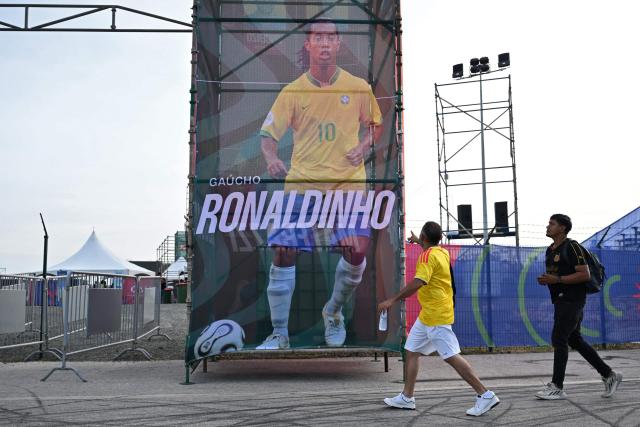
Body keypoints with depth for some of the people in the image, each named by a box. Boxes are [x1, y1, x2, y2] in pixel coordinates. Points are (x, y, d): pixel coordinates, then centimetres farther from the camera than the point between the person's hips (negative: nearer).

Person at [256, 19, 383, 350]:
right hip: (301, 183, 0)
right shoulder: (292, 91, 1)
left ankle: (333, 312, 22)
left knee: (356, 253, -9)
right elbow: (268, 132, -1)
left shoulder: (358, 87, 4)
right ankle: (279, 334, 10)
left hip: (348, 183, 1)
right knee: (283, 254, -6)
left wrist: (363, 146, -3)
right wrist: (271, 157, -22)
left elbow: (375, 124, 17)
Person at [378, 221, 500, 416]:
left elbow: (417, 283, -28)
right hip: (427, 314, 10)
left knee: (451, 356, -9)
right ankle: (406, 398, 19)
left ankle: (485, 396, -4)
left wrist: (392, 300, -25)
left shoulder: (428, 256, -16)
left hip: (436, 316, -10)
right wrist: (418, 242, 49)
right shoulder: (442, 252, 10)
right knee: (411, 351, 13)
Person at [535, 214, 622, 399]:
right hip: (561, 300, 9)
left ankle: (557, 387, -6)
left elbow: (585, 275, -17)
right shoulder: (550, 250, 17)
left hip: (572, 299, -9)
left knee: (558, 339, -11)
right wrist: (545, 280, 5)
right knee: (575, 340, 12)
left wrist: (557, 279, -22)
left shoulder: (572, 247, -11)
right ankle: (609, 374, 23)